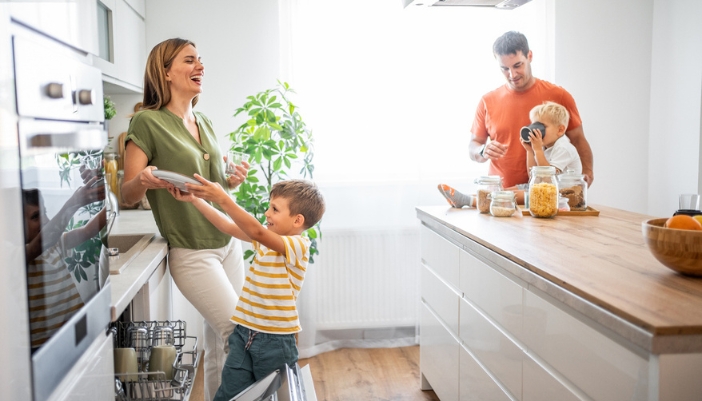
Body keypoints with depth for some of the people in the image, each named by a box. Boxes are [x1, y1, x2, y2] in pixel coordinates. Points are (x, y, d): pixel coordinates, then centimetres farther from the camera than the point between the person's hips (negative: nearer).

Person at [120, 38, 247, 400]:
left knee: (220, 343, 10)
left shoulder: (205, 124, 11)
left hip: (228, 243, 6)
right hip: (191, 253, -6)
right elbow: (128, 195, -8)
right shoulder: (148, 122, -9)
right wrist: (144, 180, -29)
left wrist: (232, 180, 0)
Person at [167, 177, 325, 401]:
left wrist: (223, 200, -39)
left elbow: (257, 232, -33)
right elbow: (230, 227, 10)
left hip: (275, 340, -7)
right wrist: (194, 200, 4)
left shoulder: (298, 246, -18)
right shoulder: (267, 238, 8)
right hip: (244, 332, 7)